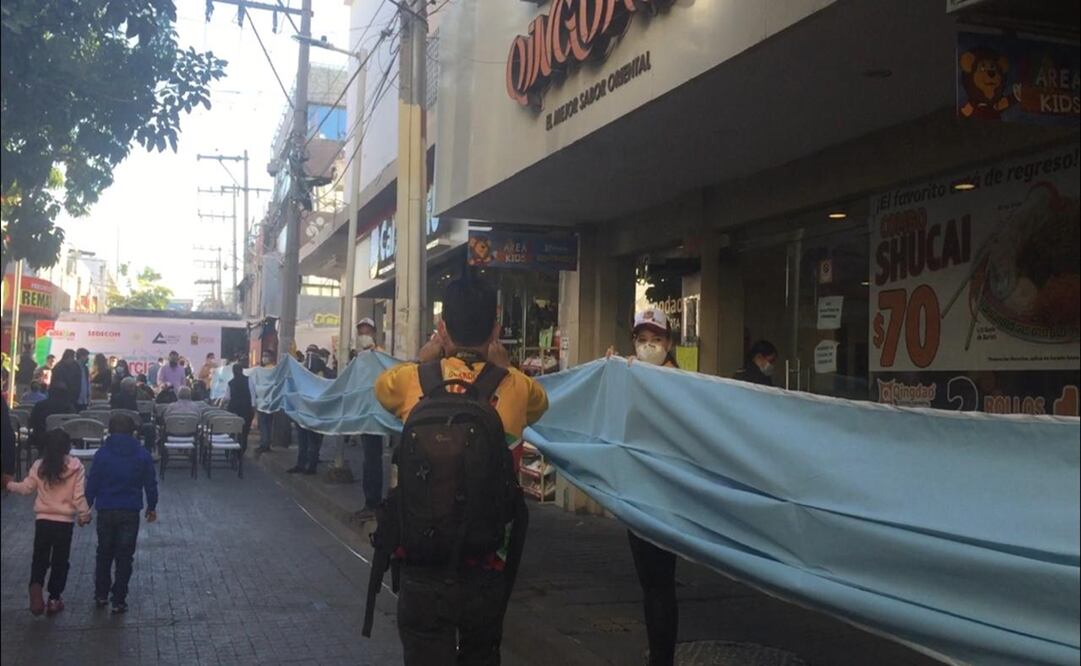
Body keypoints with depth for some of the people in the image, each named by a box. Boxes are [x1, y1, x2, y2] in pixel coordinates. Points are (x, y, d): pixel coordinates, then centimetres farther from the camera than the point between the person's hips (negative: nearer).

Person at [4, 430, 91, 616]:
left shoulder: (39, 466, -3)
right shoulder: (75, 467, -9)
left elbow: (26, 488, 4)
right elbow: (79, 496, -9)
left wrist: (10, 485, 23)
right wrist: (85, 514, 4)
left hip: (42, 519, 1)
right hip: (65, 521, -1)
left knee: (40, 558, 10)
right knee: (60, 561, 11)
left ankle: (36, 587, -17)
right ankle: (54, 598, 14)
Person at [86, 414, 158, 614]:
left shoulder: (102, 454, -5)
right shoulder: (143, 455, -2)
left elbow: (92, 484, -2)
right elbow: (151, 484, 4)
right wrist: (152, 507, 17)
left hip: (106, 512, 0)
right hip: (130, 513, 0)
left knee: (104, 554, 17)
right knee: (124, 557, 5)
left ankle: (101, 595, 23)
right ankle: (119, 601, 5)